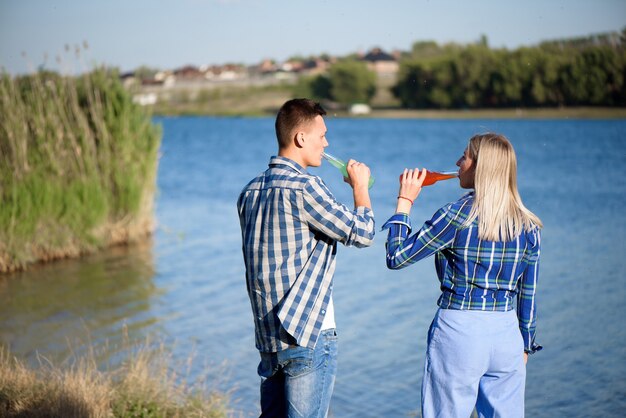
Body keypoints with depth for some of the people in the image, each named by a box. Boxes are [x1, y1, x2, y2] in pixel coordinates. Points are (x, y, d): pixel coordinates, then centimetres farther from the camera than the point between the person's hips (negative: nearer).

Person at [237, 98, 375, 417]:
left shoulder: (251, 191, 11)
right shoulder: (302, 186, -16)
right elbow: (362, 233, -10)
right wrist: (360, 185, 4)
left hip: (268, 334, 8)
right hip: (308, 334, -8)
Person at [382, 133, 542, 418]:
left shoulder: (459, 215, -11)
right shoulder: (528, 226, 4)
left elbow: (396, 257, -7)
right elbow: (528, 296, 10)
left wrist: (404, 201, 1)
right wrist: (525, 346, 20)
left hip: (459, 332, -4)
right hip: (507, 333, 5)